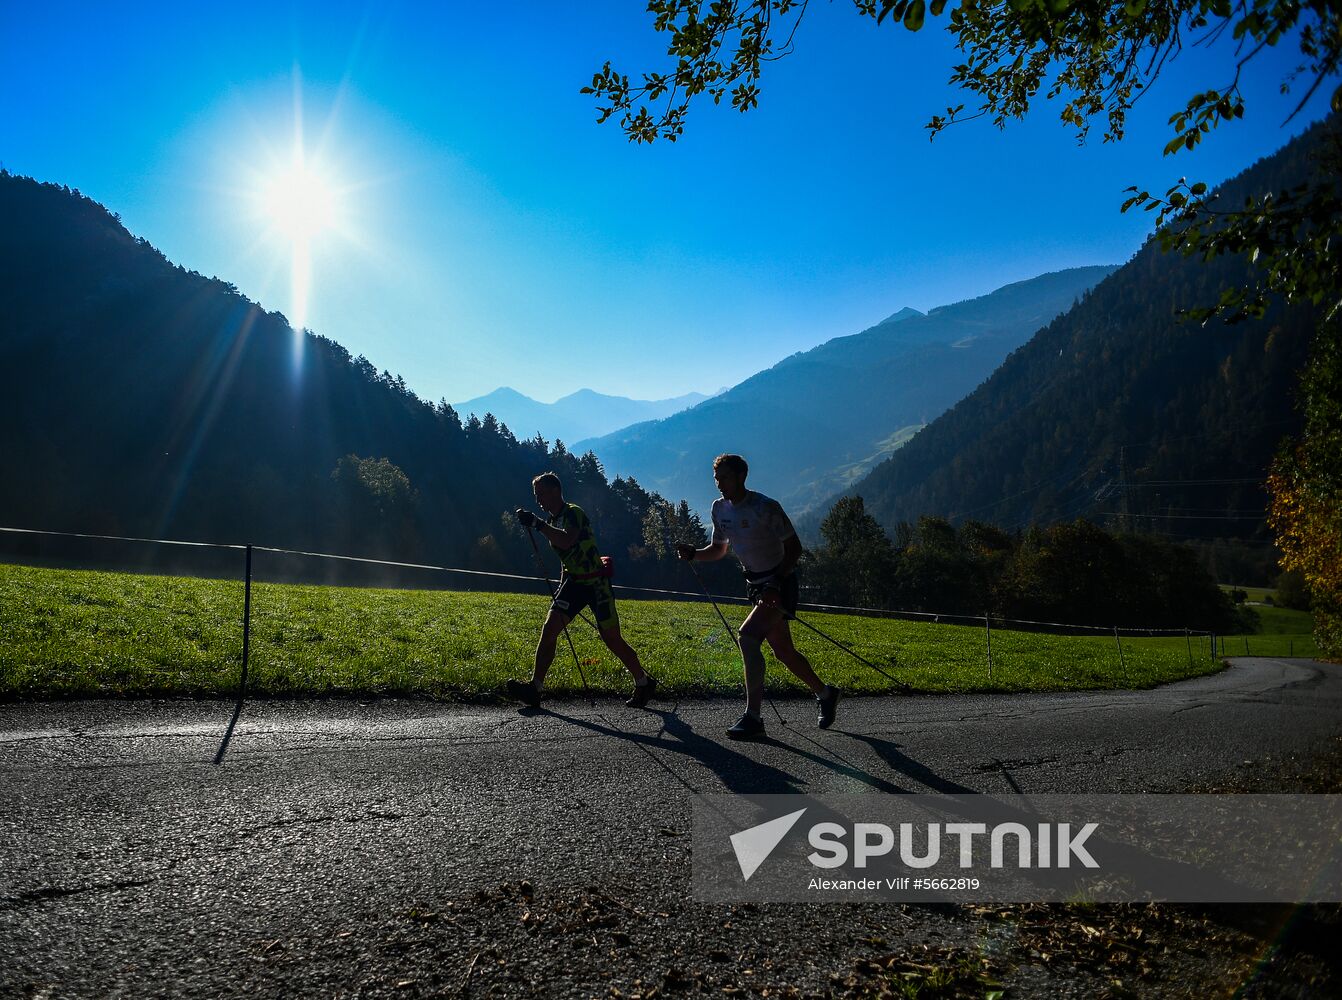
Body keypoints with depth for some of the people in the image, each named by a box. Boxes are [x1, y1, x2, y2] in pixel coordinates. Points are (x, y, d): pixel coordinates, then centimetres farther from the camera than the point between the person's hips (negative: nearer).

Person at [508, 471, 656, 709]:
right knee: (549, 628, -7)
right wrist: (562, 587, 22)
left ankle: (644, 683, 18)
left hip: (596, 583, -8)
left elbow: (567, 541, -36)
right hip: (573, 582, 8)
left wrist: (537, 523, -37)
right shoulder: (553, 520, 12)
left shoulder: (574, 512, -15)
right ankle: (535, 688, -6)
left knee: (612, 640, -1)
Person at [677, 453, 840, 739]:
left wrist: (776, 583, -24)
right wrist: (693, 553, -5)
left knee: (747, 636, -23)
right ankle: (825, 694, 35)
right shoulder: (720, 508, 3)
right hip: (755, 584, 7)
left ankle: (753, 717, -19)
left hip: (781, 583, -7)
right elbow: (718, 549, 15)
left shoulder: (766, 507, -18)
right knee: (783, 651, 12)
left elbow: (794, 547, -14)